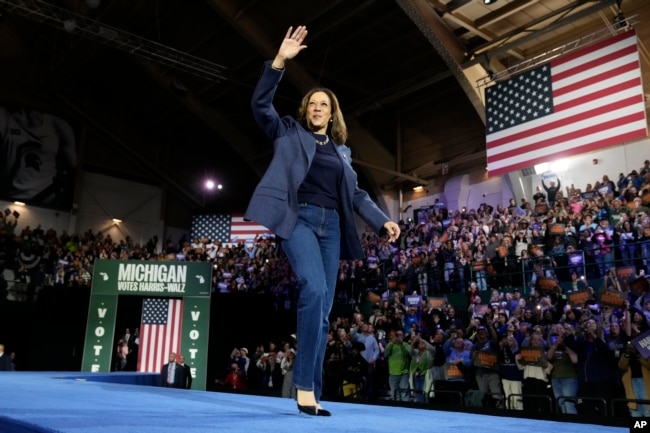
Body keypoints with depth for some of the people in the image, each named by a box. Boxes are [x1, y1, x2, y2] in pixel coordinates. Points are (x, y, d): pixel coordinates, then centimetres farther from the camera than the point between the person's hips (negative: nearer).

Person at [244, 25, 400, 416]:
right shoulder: (289, 133, 13)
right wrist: (280, 61, -8)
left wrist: (382, 220, 3)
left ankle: (313, 394, 5)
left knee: (324, 309, 0)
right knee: (314, 289, -27)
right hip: (298, 218, -5)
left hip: (331, 225, 5)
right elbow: (262, 105, 1)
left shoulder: (342, 150, 22)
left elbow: (355, 193, 17)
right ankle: (305, 386, -20)